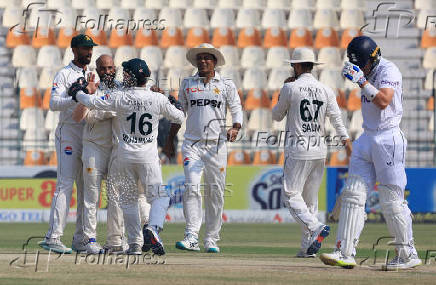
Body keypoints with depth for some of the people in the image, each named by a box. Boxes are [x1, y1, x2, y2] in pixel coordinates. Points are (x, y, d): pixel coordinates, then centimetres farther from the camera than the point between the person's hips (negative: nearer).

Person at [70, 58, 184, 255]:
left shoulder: (120, 98, -10)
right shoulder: (158, 99, -6)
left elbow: (92, 103, -7)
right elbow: (179, 118, 6)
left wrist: (79, 93, 14)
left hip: (125, 154, 0)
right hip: (148, 157, 0)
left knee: (128, 200, 13)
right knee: (159, 197, 3)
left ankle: (135, 244, 11)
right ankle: (153, 229, -24)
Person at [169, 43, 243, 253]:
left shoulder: (226, 85, 7)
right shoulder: (187, 84, 11)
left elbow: (237, 110, 3)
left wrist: (235, 128, -18)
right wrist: (170, 141, 18)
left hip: (216, 145, 0)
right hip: (192, 144, 0)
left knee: (216, 192, 2)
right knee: (191, 187, -15)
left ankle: (211, 239, 10)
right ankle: (191, 237, -19)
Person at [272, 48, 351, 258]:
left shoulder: (290, 88, -6)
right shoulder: (326, 90, 5)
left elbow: (276, 116, 6)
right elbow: (336, 118, -5)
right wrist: (345, 139, -13)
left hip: (298, 150, -5)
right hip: (320, 150, 5)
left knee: (291, 195, -2)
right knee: (311, 198, 12)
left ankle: (316, 228, -25)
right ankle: (308, 247, 9)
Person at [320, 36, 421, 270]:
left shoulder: (389, 71, -12)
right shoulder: (368, 73, 14)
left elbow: (383, 101, -26)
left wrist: (361, 81, -28)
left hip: (388, 140, -8)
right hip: (367, 139, 8)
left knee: (391, 201, -5)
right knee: (353, 194, -1)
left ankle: (408, 255, 6)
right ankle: (345, 253, -5)